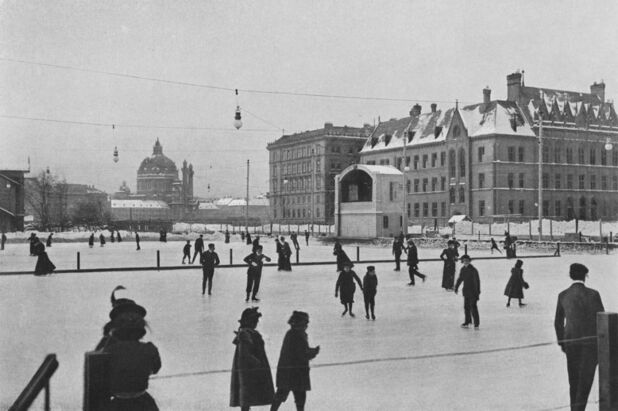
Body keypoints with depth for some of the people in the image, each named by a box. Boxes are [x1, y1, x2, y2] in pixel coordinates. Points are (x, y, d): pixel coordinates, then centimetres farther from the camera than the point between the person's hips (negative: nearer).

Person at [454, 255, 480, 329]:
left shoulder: (473, 270, -14)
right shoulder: (462, 269, 7)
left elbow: (477, 281, -13)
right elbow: (460, 279, 20)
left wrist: (478, 291, -15)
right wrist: (456, 288, 20)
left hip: (473, 291, -7)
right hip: (466, 291, 7)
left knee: (473, 307, -8)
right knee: (466, 307, 13)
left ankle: (476, 323, -1)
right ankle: (467, 322, 24)